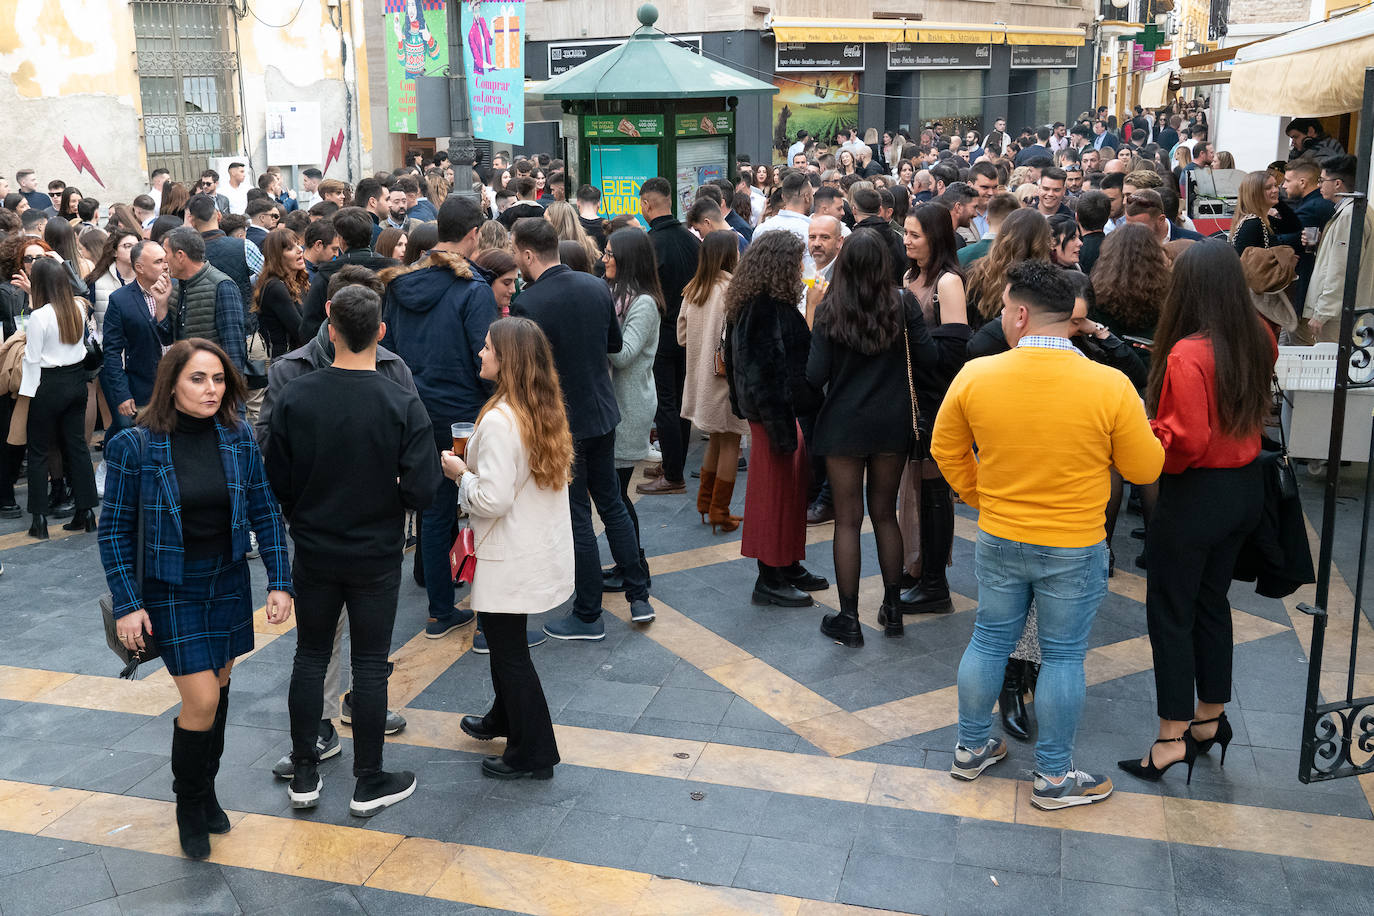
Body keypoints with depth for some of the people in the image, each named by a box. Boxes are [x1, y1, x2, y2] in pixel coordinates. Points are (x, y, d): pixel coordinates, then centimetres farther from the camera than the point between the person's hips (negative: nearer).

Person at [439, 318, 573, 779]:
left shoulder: (499, 420, -24)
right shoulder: (547, 410, 3)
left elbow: (493, 499, -25)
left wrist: (461, 473, -9)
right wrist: (475, 467, 11)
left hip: (512, 558, -9)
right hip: (544, 546, 9)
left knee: (508, 646, 5)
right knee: (504, 639, 25)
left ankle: (534, 753, 16)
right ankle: (504, 719, 44)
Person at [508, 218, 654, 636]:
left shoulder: (528, 305, -21)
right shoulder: (597, 287, -1)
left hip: (560, 424, -6)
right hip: (602, 413, 6)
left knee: (577, 518, 4)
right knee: (611, 503, 19)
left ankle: (588, 616, 16)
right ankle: (639, 596, 24)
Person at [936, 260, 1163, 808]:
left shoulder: (975, 376, -11)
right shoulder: (1111, 387, -18)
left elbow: (946, 450, 3)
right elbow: (1144, 469, -7)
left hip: (998, 541, 2)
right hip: (1074, 551, -2)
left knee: (989, 641, 18)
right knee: (1063, 656, 11)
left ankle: (970, 749, 33)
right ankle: (1053, 777, 23)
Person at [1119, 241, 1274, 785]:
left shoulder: (1188, 354, -24)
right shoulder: (1258, 343, 0)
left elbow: (1187, 441, -25)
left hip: (1196, 495, -8)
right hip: (1246, 489, 8)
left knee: (1170, 612, 4)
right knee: (1211, 600, 20)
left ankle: (1172, 740, 10)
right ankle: (1209, 719, 32)